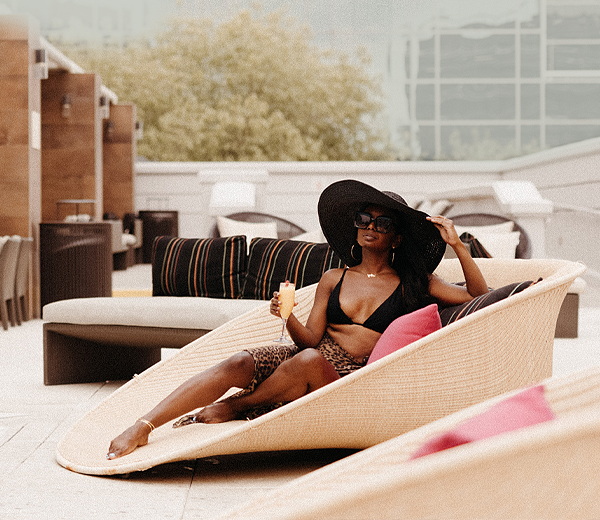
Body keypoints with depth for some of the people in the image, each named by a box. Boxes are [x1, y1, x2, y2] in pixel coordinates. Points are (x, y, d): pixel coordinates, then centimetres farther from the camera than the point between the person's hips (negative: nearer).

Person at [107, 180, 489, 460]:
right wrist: (288, 318, -16)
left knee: (310, 359, -36)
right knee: (238, 364, -23)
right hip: (309, 359, 3)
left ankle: (233, 408, -13)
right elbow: (310, 337, 6)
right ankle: (141, 428, -28)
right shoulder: (333, 279, 16)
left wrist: (457, 245, -6)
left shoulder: (412, 284, 9)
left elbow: (480, 297, 2)